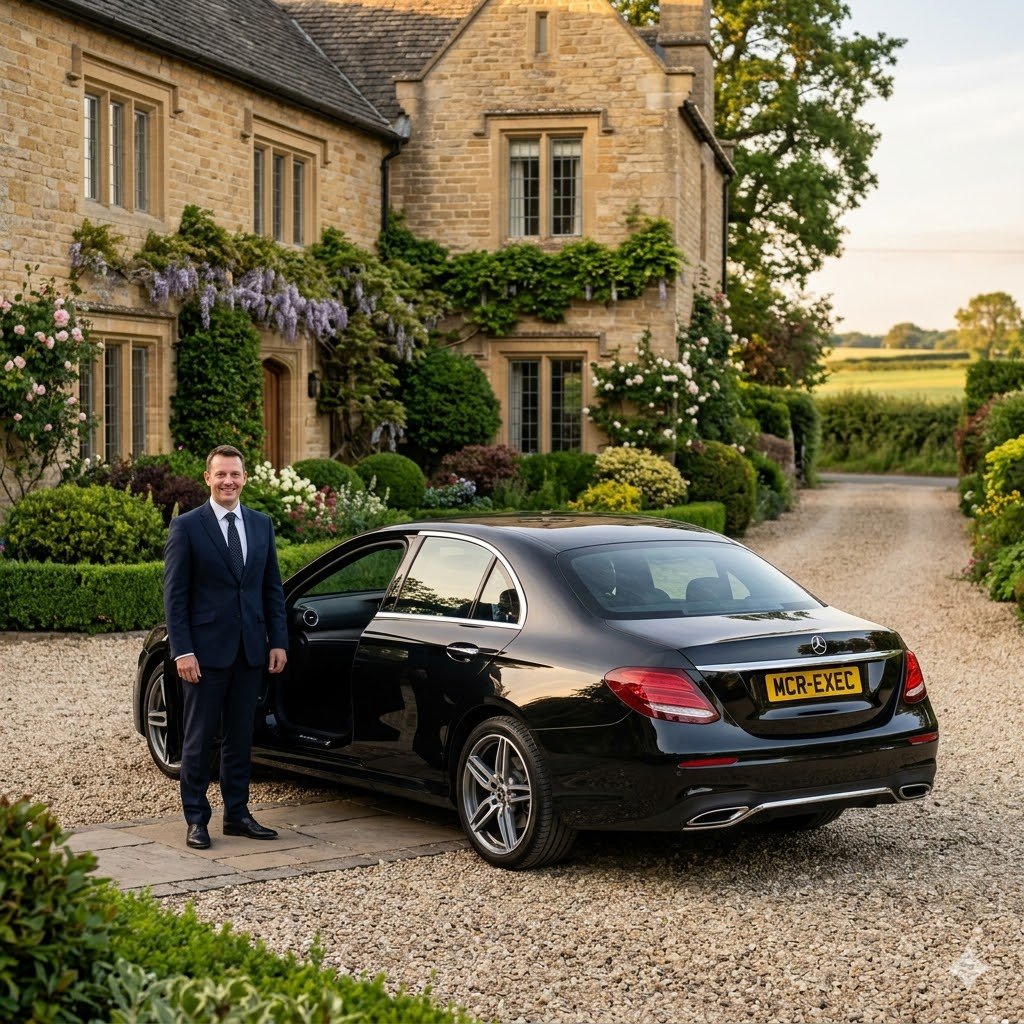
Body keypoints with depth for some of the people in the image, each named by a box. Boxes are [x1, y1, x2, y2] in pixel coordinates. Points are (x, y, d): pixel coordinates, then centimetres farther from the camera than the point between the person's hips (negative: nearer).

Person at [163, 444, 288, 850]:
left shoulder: (261, 525, 9)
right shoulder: (186, 526, -4)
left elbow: (273, 589, 12)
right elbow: (174, 595, -6)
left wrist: (278, 642, 4)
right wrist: (182, 651, -13)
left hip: (250, 650, 4)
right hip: (205, 651, -4)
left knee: (240, 738, 11)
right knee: (198, 739, 3)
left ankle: (237, 814, 20)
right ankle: (196, 819, 10)